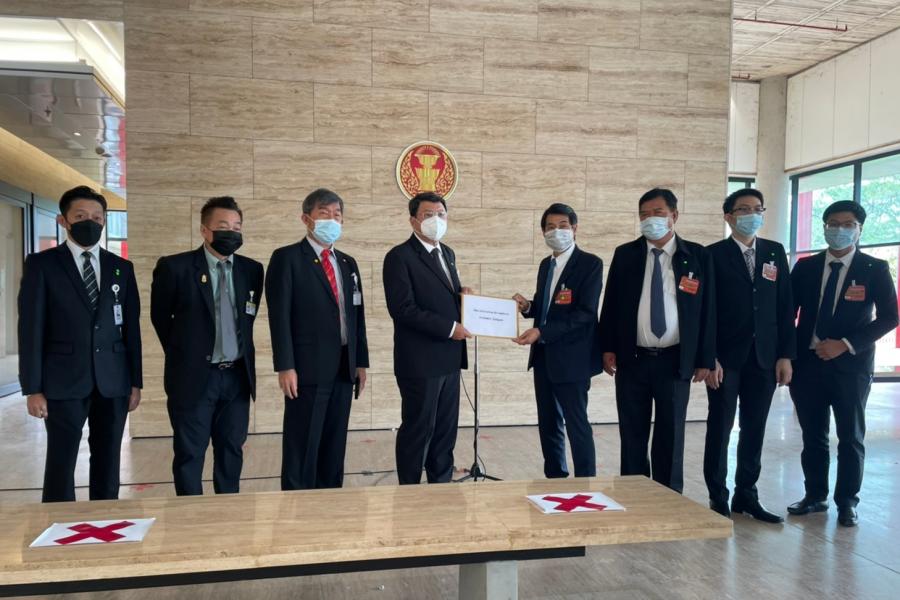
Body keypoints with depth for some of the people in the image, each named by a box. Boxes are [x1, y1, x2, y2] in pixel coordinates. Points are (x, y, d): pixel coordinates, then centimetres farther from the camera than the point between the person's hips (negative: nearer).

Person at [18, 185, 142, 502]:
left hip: (113, 381, 3)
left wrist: (135, 382, 7)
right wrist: (33, 388, -8)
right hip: (64, 381, -3)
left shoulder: (121, 268, 10)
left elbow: (132, 327, 10)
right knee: (61, 463, 1)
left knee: (108, 463, 8)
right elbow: (31, 328, -2)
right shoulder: (41, 264, 1)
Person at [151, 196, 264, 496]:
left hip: (238, 376, 4)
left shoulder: (252, 270, 3)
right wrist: (183, 354, 9)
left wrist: (242, 351, 13)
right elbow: (160, 317, 4)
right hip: (194, 376, -4)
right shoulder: (174, 267, -8)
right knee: (190, 453, 5)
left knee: (232, 450, 12)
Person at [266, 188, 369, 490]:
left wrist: (361, 362, 11)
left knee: (335, 445, 12)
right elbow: (279, 315, -10)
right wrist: (285, 366, -16)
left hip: (344, 367, 6)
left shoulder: (348, 263, 16)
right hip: (308, 368, -6)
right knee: (302, 447, 1)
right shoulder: (287, 258, -4)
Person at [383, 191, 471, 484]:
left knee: (446, 429, 14)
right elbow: (403, 308, -19)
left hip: (449, 358, 8)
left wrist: (462, 294, 2)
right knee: (418, 430, 3)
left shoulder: (447, 253, 15)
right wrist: (449, 327, -19)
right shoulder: (399, 257, -10)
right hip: (420, 361, -7)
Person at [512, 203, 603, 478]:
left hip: (572, 357, -7)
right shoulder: (545, 265, 13)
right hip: (543, 355, 8)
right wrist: (527, 306, -3)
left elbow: (585, 312, -20)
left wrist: (541, 332, -25)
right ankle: (555, 480, 27)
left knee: (576, 424, -2)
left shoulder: (590, 263, -10)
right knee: (548, 423, 14)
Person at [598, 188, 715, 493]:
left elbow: (707, 310, 1)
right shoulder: (625, 254, 4)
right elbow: (611, 304, 5)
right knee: (632, 435, 10)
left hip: (675, 361, -1)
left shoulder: (697, 256, 1)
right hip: (632, 359, 1)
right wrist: (608, 348, -1)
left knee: (671, 435, 8)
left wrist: (705, 358, -1)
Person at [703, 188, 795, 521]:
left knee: (754, 430, 10)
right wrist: (709, 357, -12)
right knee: (719, 429, 3)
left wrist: (786, 355, 2)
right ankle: (718, 498, 15)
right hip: (726, 357, -4)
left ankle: (746, 495, 22)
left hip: (764, 357, 4)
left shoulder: (775, 252, 10)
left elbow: (785, 307, 8)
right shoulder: (713, 255, -3)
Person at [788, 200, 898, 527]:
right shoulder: (805, 267, 6)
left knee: (851, 437, 6)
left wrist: (846, 344, -14)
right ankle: (815, 496, 24)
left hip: (851, 364, -2)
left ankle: (847, 502, 19)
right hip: (807, 362, 3)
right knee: (813, 435, 11)